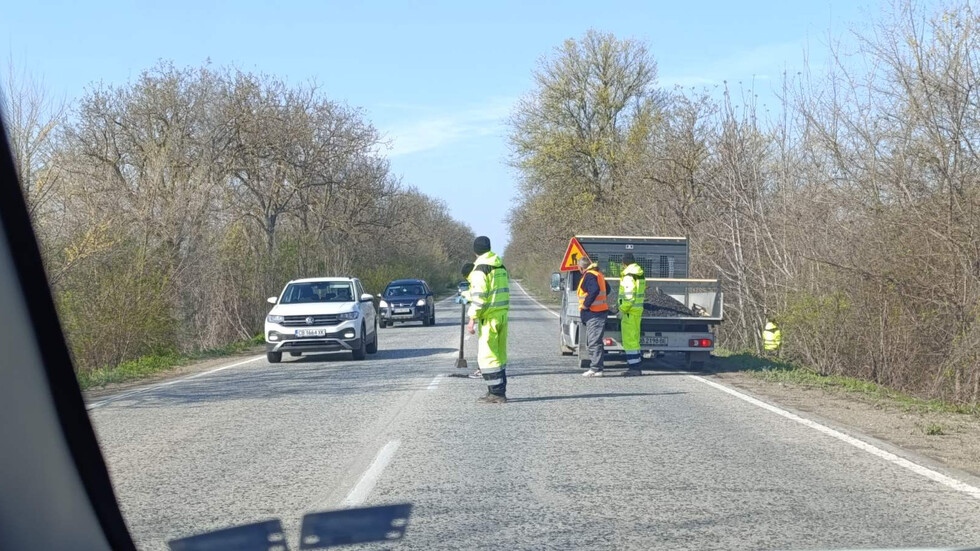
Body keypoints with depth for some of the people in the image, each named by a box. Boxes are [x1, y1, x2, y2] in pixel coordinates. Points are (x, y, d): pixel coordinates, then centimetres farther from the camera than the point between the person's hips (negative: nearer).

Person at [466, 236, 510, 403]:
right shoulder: (500, 266, 14)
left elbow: (479, 296, -18)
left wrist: (473, 319, -14)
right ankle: (499, 392, 19)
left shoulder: (480, 269, -11)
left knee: (487, 355, -5)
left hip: (489, 317, -8)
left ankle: (496, 393, -7)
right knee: (499, 354, 14)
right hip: (503, 314, 8)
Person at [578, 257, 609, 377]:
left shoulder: (589, 276, -14)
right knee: (591, 342, 16)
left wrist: (586, 304, -20)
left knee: (594, 342, -10)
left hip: (594, 313, -10)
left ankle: (596, 369, -11)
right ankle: (596, 367, 20)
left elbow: (595, 290, -29)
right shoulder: (598, 274, 17)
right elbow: (607, 289, 28)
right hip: (600, 312, 10)